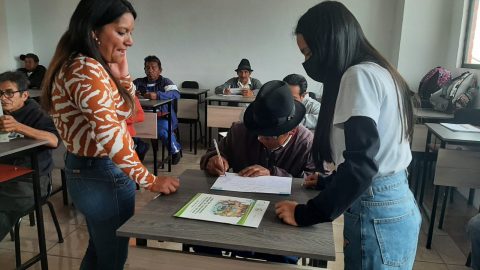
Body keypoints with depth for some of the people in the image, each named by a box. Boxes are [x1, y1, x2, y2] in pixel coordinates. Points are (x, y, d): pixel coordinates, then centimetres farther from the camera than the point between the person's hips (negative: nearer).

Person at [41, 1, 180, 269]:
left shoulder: (93, 67, 8)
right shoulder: (87, 69, -23)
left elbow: (124, 113, 13)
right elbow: (110, 134, -32)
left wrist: (122, 75, -2)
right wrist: (150, 180, -27)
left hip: (86, 170, 10)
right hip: (104, 174, -10)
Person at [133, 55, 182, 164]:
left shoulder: (165, 82, 2)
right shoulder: (138, 82, 12)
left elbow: (176, 94, -16)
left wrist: (157, 95, -32)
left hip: (164, 117, -3)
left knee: (161, 129, -33)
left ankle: (175, 150, -4)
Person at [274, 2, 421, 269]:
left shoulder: (359, 76, -17)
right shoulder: (376, 71, 13)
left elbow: (360, 166, -24)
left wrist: (306, 214, -17)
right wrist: (329, 181, 25)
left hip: (377, 215, -9)